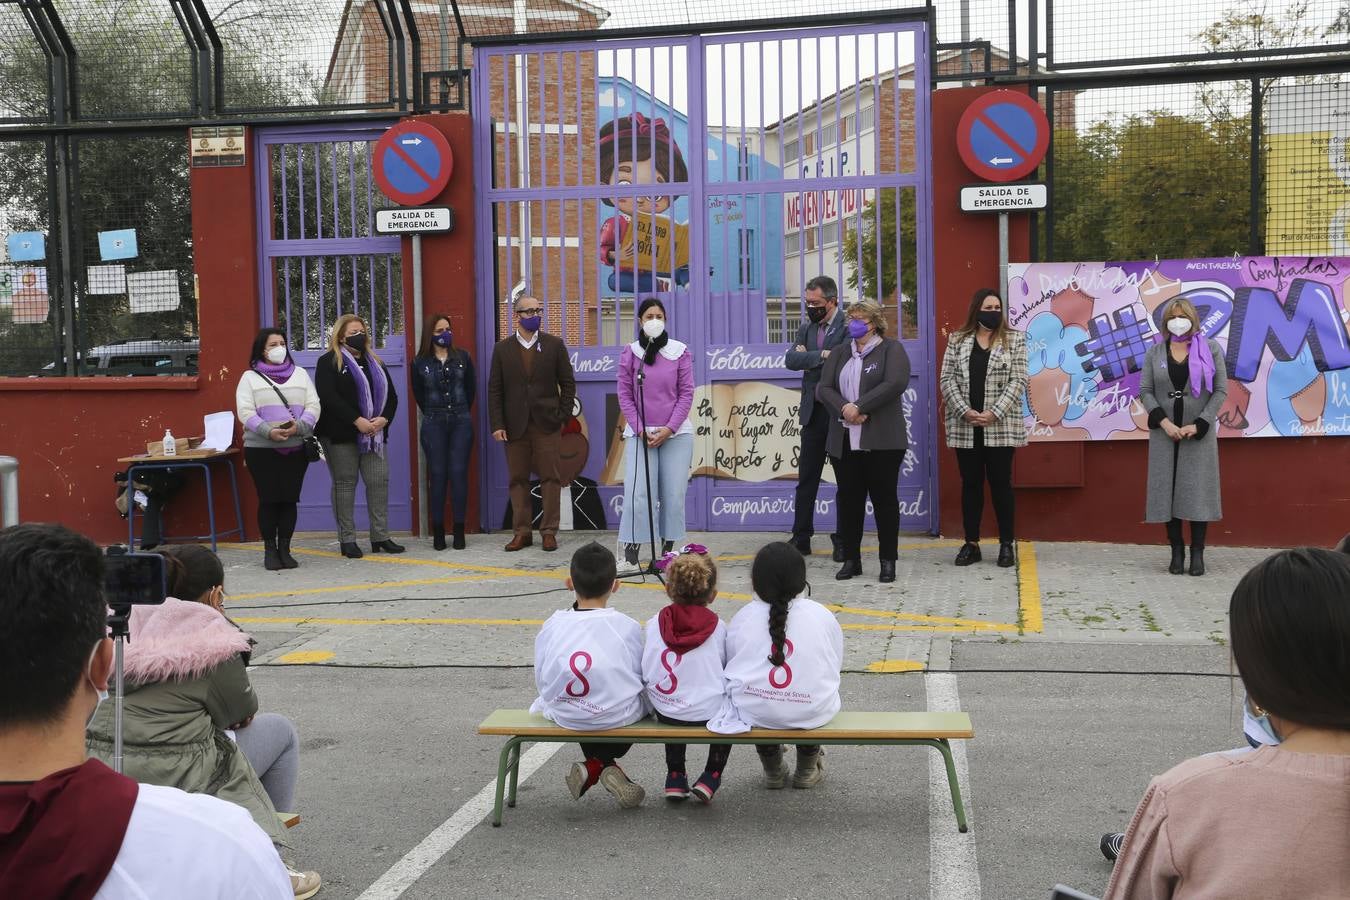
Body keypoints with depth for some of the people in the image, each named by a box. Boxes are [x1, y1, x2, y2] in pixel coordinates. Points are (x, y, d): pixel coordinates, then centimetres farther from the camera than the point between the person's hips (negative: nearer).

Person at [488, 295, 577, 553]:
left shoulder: (554, 345, 5)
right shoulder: (502, 348, 6)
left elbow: (568, 383, 7)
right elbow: (495, 389, 4)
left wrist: (562, 416, -3)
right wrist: (497, 425, -3)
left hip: (546, 424, -1)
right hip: (515, 425, 1)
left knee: (550, 478, -1)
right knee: (518, 480, 4)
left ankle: (549, 531, 5)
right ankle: (522, 532, 10)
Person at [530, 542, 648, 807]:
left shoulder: (552, 626, -6)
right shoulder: (627, 627, -11)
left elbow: (541, 680, 0)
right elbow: (640, 677, -2)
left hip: (565, 715, 2)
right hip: (618, 716, -2)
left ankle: (594, 766, 14)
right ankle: (603, 764, 13)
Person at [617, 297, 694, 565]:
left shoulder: (680, 352, 2)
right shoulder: (630, 353, 3)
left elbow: (686, 393, 1)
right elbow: (624, 394, 3)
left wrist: (669, 428, -7)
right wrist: (641, 430, -6)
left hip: (676, 432, 0)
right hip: (640, 433, 0)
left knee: (674, 492, -2)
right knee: (638, 491, -10)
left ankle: (668, 546, 9)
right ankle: (632, 546, -3)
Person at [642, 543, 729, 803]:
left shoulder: (654, 624, -3)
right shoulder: (718, 628, -7)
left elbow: (645, 670, 3)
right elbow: (726, 669, 4)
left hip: (664, 710, 2)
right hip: (709, 712, -2)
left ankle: (675, 778, 33)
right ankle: (710, 778, 20)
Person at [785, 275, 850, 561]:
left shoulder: (849, 327, -7)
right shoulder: (806, 328, 12)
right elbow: (790, 360, -1)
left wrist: (808, 357, -9)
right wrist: (822, 355, -13)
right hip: (813, 413, 5)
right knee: (806, 478, 7)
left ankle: (843, 540, 12)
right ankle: (801, 538, 13)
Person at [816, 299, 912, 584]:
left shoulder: (891, 350, 2)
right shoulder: (839, 354, 17)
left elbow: (895, 384, -15)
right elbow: (823, 389, 5)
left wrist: (859, 407, -18)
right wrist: (844, 409, -15)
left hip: (881, 440, -5)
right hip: (844, 440, 5)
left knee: (884, 498, 0)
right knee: (849, 498, 7)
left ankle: (888, 561, 8)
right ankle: (851, 559, 15)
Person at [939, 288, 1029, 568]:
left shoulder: (1014, 340, 3)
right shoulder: (957, 341, 8)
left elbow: (1017, 381, -4)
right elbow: (947, 380, 2)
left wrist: (994, 413, -15)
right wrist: (965, 411, -12)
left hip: (1001, 427, -2)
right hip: (964, 427, 2)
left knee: (1001, 483, 2)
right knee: (970, 484, 7)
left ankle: (1006, 544, 11)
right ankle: (971, 543, 13)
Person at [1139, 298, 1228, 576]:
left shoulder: (1211, 349, 3)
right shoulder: (1155, 352, 8)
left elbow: (1221, 390, -1)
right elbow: (1145, 391, 3)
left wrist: (1199, 425, -10)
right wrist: (1164, 422, -12)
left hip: (1199, 432, -2)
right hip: (1164, 431, 2)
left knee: (1198, 490, -4)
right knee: (1167, 489, 0)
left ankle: (1197, 553, 2)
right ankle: (1176, 551, 7)